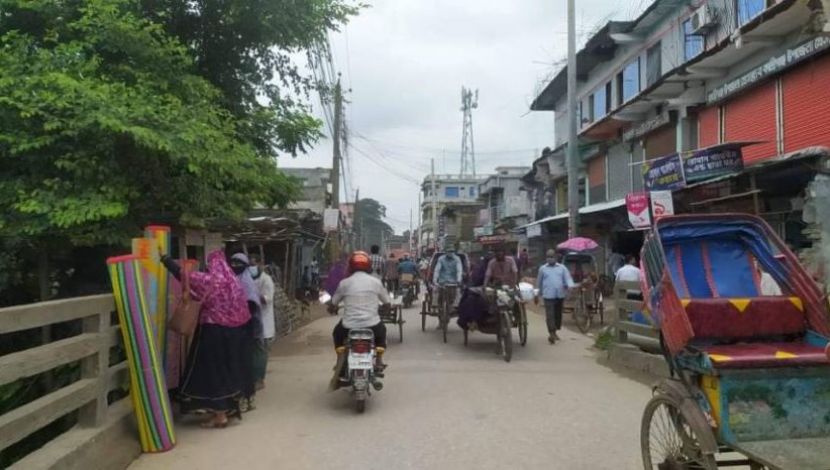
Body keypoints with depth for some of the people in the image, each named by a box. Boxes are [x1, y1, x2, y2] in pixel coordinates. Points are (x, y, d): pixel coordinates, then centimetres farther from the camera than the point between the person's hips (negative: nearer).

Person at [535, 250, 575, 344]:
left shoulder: (562, 268, 8)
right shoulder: (542, 268, 6)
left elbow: (568, 278, 0)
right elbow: (539, 282, 13)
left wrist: (571, 286, -22)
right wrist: (537, 295, 16)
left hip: (560, 295, 2)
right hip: (548, 295, -2)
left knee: (558, 314, 11)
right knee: (550, 315, -10)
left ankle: (555, 332, 26)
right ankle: (551, 333, -9)